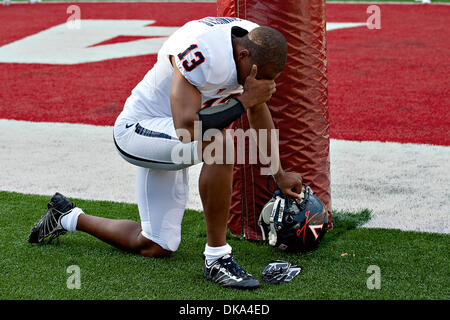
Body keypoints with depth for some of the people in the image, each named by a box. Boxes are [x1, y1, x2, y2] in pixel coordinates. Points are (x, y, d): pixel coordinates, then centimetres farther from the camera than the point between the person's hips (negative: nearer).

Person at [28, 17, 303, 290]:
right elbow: (186, 130, -39)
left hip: (168, 143, 9)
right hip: (139, 130, -9)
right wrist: (244, 100, -32)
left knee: (156, 247, 11)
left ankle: (70, 218, 31)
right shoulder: (201, 52, -33)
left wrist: (279, 174, 18)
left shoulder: (256, 45, -7)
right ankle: (217, 258, -24)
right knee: (218, 143, -38)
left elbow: (259, 109, 11)